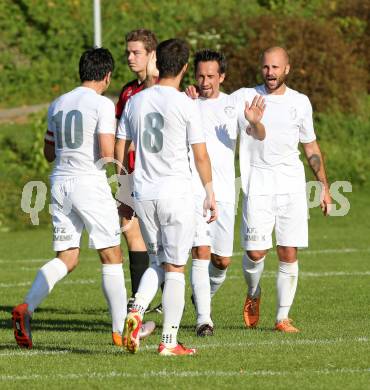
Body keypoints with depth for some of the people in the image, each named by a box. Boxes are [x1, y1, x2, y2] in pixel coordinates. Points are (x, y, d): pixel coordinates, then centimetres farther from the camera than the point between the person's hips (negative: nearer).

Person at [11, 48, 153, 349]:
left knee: (66, 258, 9)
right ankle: (121, 329, 6)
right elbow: (107, 153, -17)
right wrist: (118, 145, 4)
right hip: (90, 181, -6)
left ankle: (27, 307, -12)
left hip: (60, 182, 6)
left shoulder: (57, 105, 12)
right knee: (111, 257, 4)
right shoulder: (103, 105, -8)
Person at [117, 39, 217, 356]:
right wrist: (211, 194, 5)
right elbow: (201, 155, -6)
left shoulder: (135, 102, 6)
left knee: (157, 263, 18)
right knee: (175, 268, 2)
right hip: (177, 193, -4)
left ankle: (137, 310, -7)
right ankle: (169, 341, 2)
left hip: (143, 194, 4)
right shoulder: (186, 105, -8)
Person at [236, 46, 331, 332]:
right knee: (255, 252, -7)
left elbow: (311, 146, 17)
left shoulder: (300, 102, 9)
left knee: (289, 254, -3)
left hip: (292, 187, 2)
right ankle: (253, 295, 24)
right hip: (257, 186, -1)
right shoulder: (246, 96, 3)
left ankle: (283, 317, 6)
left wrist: (324, 186, 15)